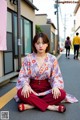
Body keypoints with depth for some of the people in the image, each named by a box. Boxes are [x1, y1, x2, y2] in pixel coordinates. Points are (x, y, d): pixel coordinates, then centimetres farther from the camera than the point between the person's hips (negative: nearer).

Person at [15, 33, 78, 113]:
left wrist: (55, 86, -24)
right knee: (20, 93, -33)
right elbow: (23, 75, -6)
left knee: (62, 94, -28)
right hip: (32, 88, -1)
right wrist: (25, 85, -28)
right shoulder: (28, 58, -4)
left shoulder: (52, 59, -2)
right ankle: (50, 106, -27)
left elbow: (56, 76, -2)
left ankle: (31, 105, -26)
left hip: (47, 88, 1)